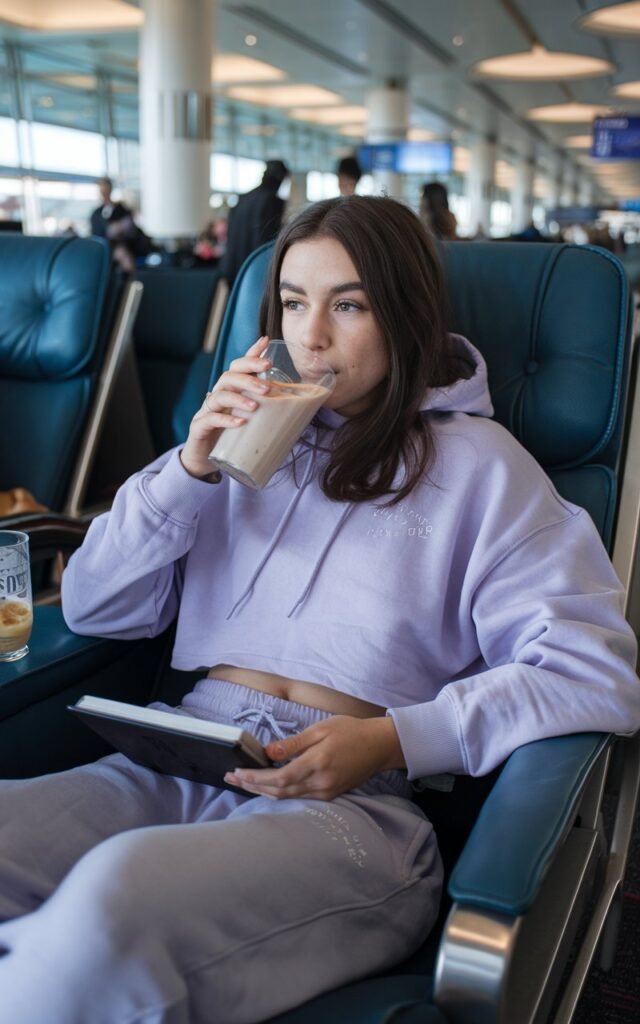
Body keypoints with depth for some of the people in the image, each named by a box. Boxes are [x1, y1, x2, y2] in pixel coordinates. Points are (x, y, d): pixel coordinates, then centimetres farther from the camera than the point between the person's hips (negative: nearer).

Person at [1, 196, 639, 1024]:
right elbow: (95, 608, 15)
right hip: (180, 762, 4)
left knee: (112, 897, -32)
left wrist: (393, 740, -14)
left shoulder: (475, 463, 9)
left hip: (352, 801, -3)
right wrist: (191, 468, 1)